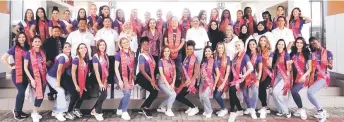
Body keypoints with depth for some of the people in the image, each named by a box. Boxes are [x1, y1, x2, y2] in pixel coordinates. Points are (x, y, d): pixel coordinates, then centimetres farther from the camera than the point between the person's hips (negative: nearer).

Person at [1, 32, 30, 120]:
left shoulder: (27, 48, 7)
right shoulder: (14, 48, -4)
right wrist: (10, 67, -8)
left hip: (25, 73, 4)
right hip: (16, 73, -4)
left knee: (22, 92, 9)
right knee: (21, 91, -11)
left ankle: (18, 110, 23)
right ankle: (16, 112, 4)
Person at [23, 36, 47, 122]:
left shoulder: (42, 53, 7)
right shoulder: (28, 53, -6)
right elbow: (25, 68, -7)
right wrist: (31, 79, -14)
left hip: (43, 77, 5)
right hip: (34, 77, -5)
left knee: (41, 95, 3)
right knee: (39, 95, -12)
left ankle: (35, 112, 21)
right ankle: (34, 113, 7)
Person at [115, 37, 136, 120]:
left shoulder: (132, 54, 6)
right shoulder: (119, 54, -11)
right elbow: (116, 68, -13)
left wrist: (132, 79, 11)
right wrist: (120, 80, -18)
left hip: (129, 77, 6)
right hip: (121, 77, -6)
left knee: (127, 94, 10)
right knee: (127, 93, -17)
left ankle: (119, 110, 30)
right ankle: (124, 112, -2)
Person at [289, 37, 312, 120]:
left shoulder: (307, 54, 3)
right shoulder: (292, 53, 12)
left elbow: (310, 68, 0)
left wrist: (304, 75, -14)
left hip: (302, 77, -4)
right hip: (294, 76, 4)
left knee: (294, 91, -25)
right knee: (294, 92, -5)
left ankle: (301, 109, -8)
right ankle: (300, 109, 16)